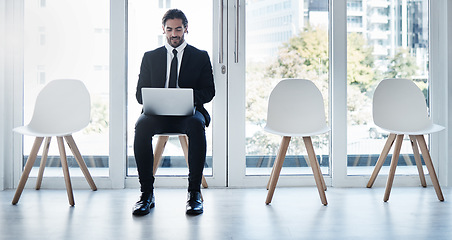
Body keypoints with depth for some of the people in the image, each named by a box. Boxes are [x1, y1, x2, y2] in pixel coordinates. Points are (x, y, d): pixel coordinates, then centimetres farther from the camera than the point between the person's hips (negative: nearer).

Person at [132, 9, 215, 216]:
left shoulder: (201, 57, 14)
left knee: (196, 125, -38)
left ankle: (194, 193, -30)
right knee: (141, 125, -34)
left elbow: (209, 91, 5)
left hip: (188, 113, -1)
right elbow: (140, 93, 12)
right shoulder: (150, 57, 17)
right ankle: (146, 193, -26)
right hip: (158, 113, 1)